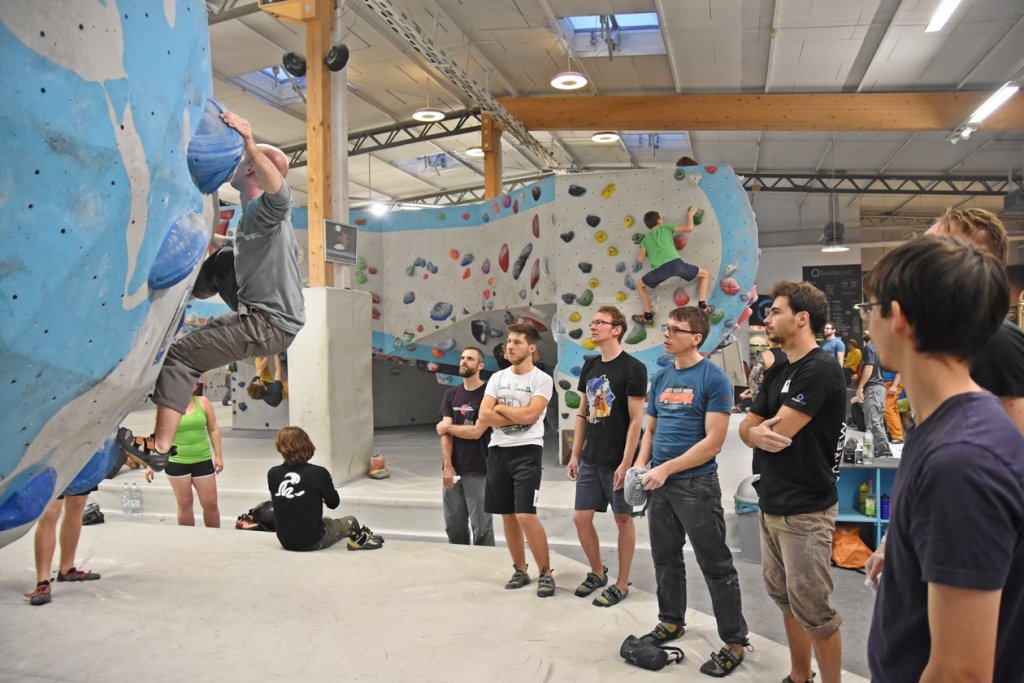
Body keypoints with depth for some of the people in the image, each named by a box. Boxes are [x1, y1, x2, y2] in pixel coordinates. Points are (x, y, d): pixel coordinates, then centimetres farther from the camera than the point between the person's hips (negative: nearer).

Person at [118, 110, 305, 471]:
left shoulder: (262, 210, -14)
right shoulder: (257, 214, 19)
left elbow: (280, 192, -38)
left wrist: (250, 145, -48)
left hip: (267, 323, -11)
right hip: (280, 319, 11)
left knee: (180, 355, -12)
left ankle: (159, 447, -13)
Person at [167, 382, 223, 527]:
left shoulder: (203, 402, 0)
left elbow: (214, 430, 5)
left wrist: (218, 456, 3)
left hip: (202, 460, 1)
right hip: (176, 462, -1)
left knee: (211, 503, 5)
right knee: (184, 504, 7)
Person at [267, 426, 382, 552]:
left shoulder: (272, 474, -7)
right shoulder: (319, 473, -16)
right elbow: (333, 502, -4)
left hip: (285, 541, 5)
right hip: (312, 542, -5)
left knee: (326, 521, 33)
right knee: (350, 521, 21)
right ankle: (361, 540, 45)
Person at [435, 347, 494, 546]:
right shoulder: (451, 395, 10)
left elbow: (476, 432, -13)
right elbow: (445, 433, 3)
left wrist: (447, 427, 0)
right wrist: (447, 466, -7)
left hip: (477, 470, -5)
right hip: (453, 469, 5)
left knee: (481, 526, -1)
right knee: (453, 525, 12)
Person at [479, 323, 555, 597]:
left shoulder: (542, 379, -6)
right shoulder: (497, 378, 9)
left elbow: (530, 415, -19)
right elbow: (484, 415, -2)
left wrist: (500, 408, -5)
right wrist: (518, 418, -10)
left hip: (526, 451, -5)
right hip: (497, 451, 6)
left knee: (526, 515, -12)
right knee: (508, 515, 11)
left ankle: (546, 573, 4)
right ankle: (520, 570, 25)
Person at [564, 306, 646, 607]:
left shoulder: (633, 368, -11)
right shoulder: (590, 365, 8)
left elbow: (636, 420, -13)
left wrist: (626, 463, -16)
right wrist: (575, 454, 11)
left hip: (617, 461, -6)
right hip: (590, 460, 6)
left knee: (623, 519, 6)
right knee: (580, 518, 9)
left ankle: (621, 584, 20)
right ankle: (598, 572, 30)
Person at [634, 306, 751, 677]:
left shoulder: (713, 378, -12)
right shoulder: (660, 378, 8)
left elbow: (713, 440, -17)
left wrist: (666, 469, -18)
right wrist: (641, 465, -1)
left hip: (696, 484, -7)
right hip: (660, 484, 7)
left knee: (716, 566, 1)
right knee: (665, 557, 17)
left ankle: (735, 642, 14)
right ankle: (671, 622, 35)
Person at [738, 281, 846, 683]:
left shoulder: (820, 370, -17)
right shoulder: (778, 374, 12)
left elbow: (778, 434, -22)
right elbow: (746, 427, 9)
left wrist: (759, 429, 1)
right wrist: (757, 433, -14)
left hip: (805, 511, -9)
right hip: (772, 505, 9)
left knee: (813, 611, 0)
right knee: (784, 599, 18)